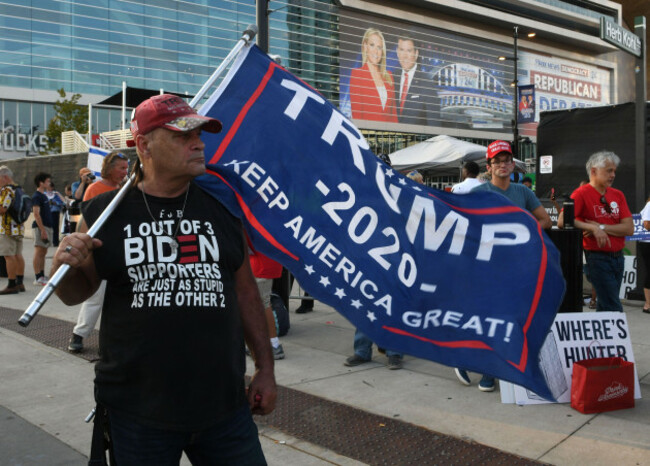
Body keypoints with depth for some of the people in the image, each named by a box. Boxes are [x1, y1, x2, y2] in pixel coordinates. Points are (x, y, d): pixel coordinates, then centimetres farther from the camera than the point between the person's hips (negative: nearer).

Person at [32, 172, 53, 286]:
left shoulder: (43, 196, 18)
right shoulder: (36, 196, -11)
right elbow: (36, 214, -18)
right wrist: (42, 230, -23)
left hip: (47, 226, 9)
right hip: (41, 227, -9)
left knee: (43, 252, 12)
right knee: (39, 252, -7)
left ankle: (42, 276, 18)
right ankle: (38, 278, -7)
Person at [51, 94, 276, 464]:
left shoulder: (222, 208, 2)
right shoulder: (106, 212, -2)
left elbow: (245, 291, 8)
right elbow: (78, 291, 10)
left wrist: (265, 368, 8)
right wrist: (64, 267, -13)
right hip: (137, 410, -1)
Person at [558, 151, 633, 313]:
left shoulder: (618, 195, 10)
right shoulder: (582, 193, -7)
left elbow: (629, 228, 1)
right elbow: (562, 222, -20)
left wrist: (602, 227, -12)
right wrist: (593, 228, -22)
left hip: (618, 257, 6)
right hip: (597, 258, -6)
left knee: (604, 307, 13)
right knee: (614, 310, -7)